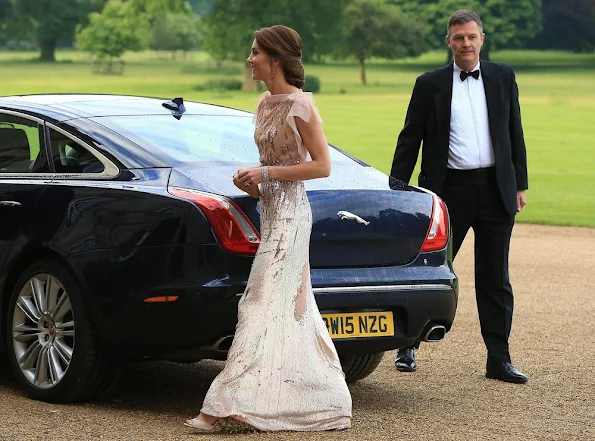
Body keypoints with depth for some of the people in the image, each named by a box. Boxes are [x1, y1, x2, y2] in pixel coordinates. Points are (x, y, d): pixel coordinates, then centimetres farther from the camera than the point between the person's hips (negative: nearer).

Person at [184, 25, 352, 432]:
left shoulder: (300, 105, -13)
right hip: (271, 209, 10)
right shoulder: (266, 103, 13)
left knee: (264, 305, -11)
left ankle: (229, 406, -14)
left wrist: (267, 173, -16)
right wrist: (254, 181, 4)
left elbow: (322, 165, -15)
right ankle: (328, 401, 18)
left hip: (290, 212, -10)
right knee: (294, 307, 12)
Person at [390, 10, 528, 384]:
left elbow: (515, 132, 11)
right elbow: (410, 141, 4)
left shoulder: (502, 78, 7)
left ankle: (499, 359, 11)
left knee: (495, 280, 7)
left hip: (496, 191, 2)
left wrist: (520, 184, 7)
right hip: (450, 190, -2)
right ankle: (408, 346, 19)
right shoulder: (430, 84, 2)